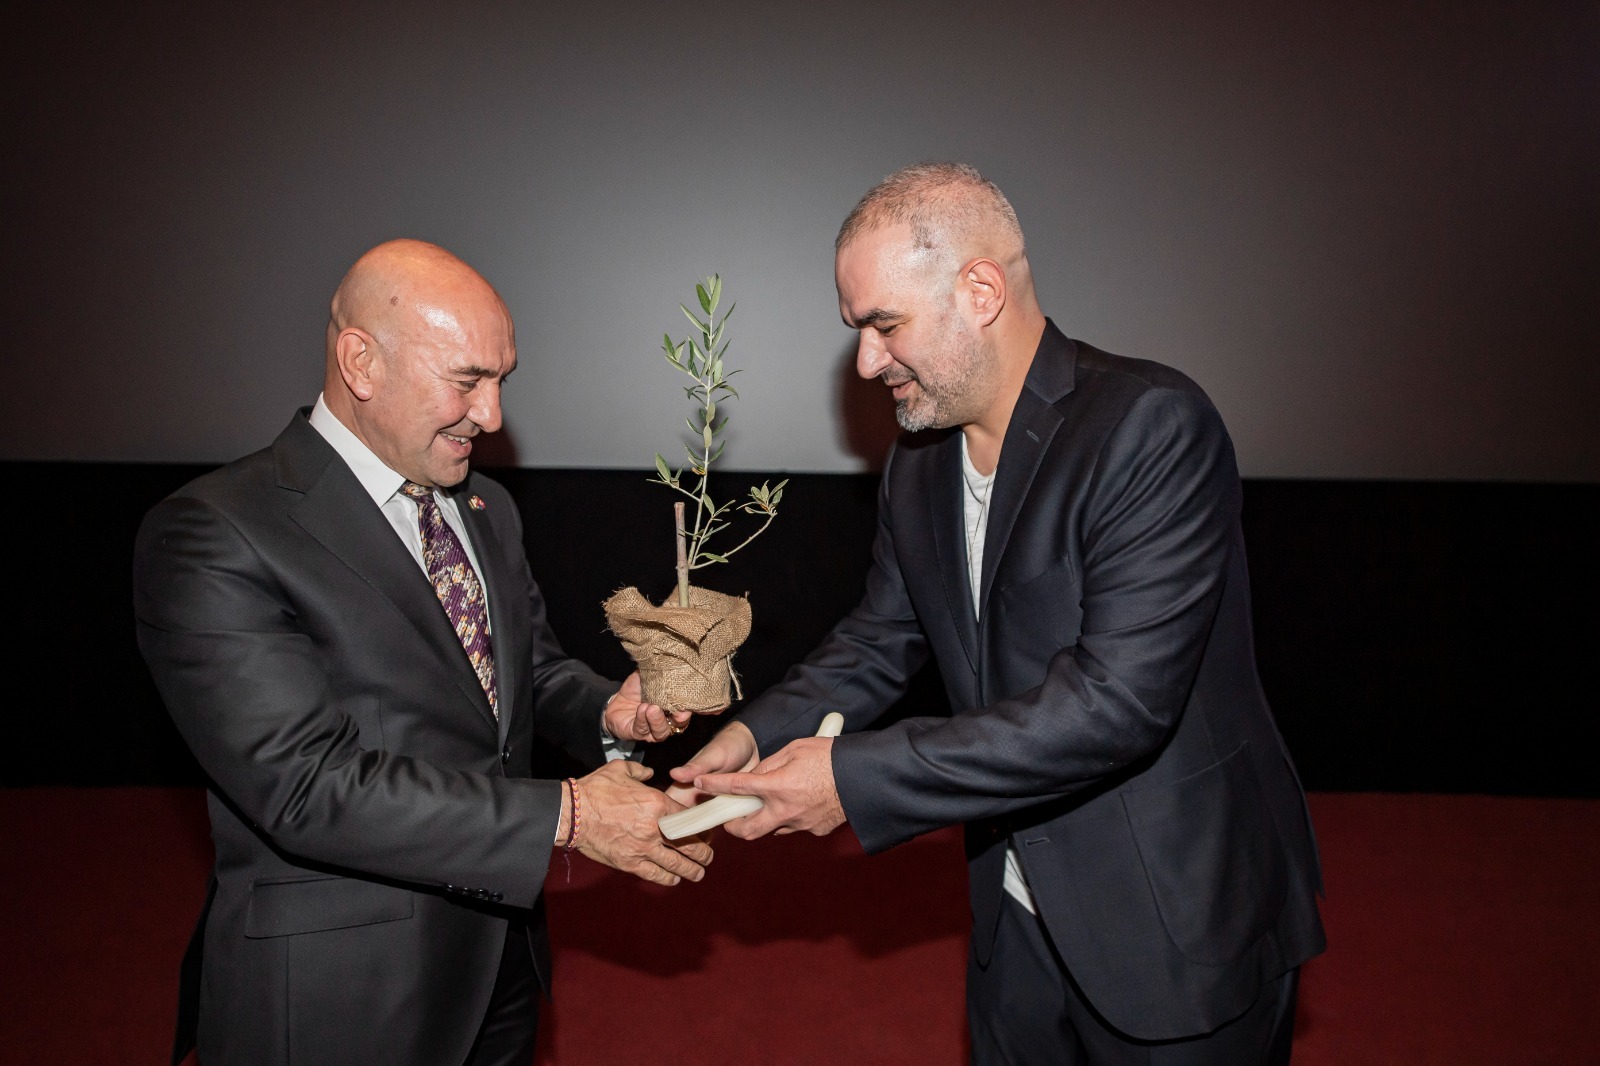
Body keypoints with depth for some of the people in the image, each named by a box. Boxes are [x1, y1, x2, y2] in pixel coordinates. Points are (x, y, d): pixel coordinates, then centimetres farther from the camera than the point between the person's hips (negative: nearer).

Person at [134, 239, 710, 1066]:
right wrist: (565, 815, -26)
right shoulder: (212, 538, -19)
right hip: (339, 998, -6)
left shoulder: (486, 509, 7)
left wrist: (607, 710, -8)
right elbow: (307, 786, -26)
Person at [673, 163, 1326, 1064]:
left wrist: (855, 778, -28)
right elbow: (884, 638, 11)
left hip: (1184, 927, -6)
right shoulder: (919, 464, 2)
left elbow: (1116, 701, -30)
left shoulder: (1153, 425, -23)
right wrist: (761, 733, -7)